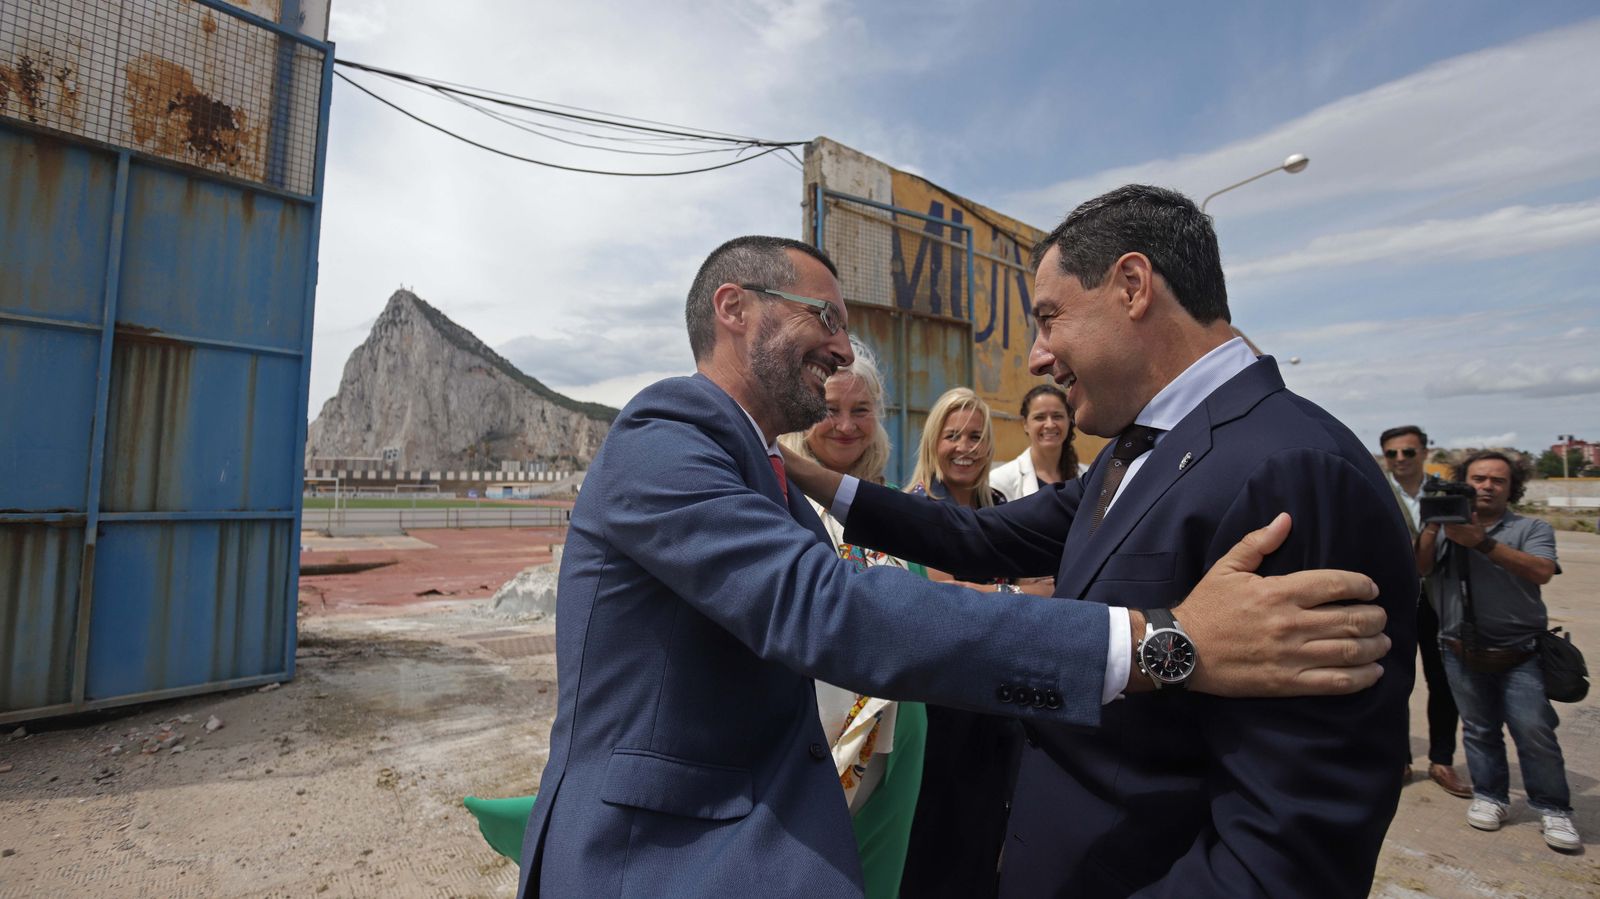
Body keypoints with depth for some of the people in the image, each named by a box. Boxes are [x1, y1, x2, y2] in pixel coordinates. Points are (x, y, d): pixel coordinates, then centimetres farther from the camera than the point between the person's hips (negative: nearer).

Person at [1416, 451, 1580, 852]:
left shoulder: (1532, 528, 4)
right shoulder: (1446, 527, 7)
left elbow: (1541, 571, -15)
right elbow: (1418, 568, -6)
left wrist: (1482, 541, -24)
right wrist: (1432, 527, -17)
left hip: (1519, 656, -1)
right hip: (1463, 654, 1)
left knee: (1535, 732, -3)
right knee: (1479, 730, 10)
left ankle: (1553, 809, 14)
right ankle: (1490, 797, 23)